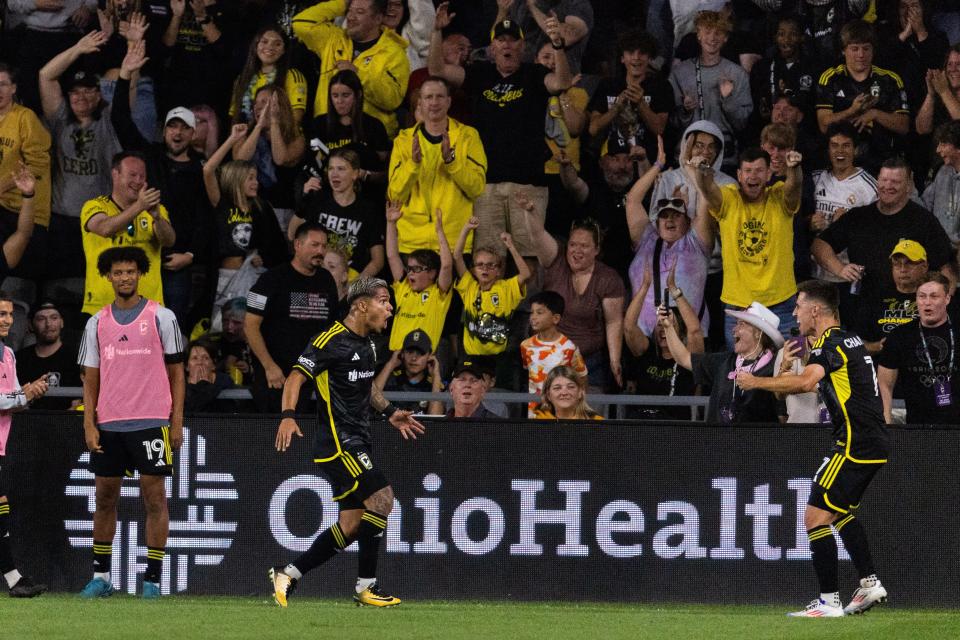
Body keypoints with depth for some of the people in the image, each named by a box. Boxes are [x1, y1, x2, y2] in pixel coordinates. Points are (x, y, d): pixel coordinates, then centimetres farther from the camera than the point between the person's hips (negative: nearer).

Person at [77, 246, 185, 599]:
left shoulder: (161, 317, 0)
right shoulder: (97, 323, 9)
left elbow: (176, 372, 3)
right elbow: (91, 378, 11)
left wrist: (177, 422, -3)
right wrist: (89, 424, 1)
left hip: (151, 422, -3)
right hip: (109, 424, 3)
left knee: (154, 498, -3)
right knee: (105, 499, 7)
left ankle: (152, 579, 1)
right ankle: (101, 576, 15)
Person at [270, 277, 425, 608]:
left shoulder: (366, 344, 15)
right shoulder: (331, 340, -12)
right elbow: (296, 377, -16)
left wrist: (389, 412, 27)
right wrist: (288, 416, -30)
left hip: (357, 442, 9)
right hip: (337, 441, -9)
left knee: (353, 525, 5)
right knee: (381, 497, -18)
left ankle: (287, 574, 13)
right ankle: (366, 586, -11)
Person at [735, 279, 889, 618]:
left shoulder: (831, 344, -13)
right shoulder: (850, 339, 16)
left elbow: (806, 381, -31)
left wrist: (757, 382, -23)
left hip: (855, 446, -10)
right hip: (873, 443, 10)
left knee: (815, 517, -8)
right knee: (840, 512, 24)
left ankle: (829, 602, -9)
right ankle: (869, 584, 23)